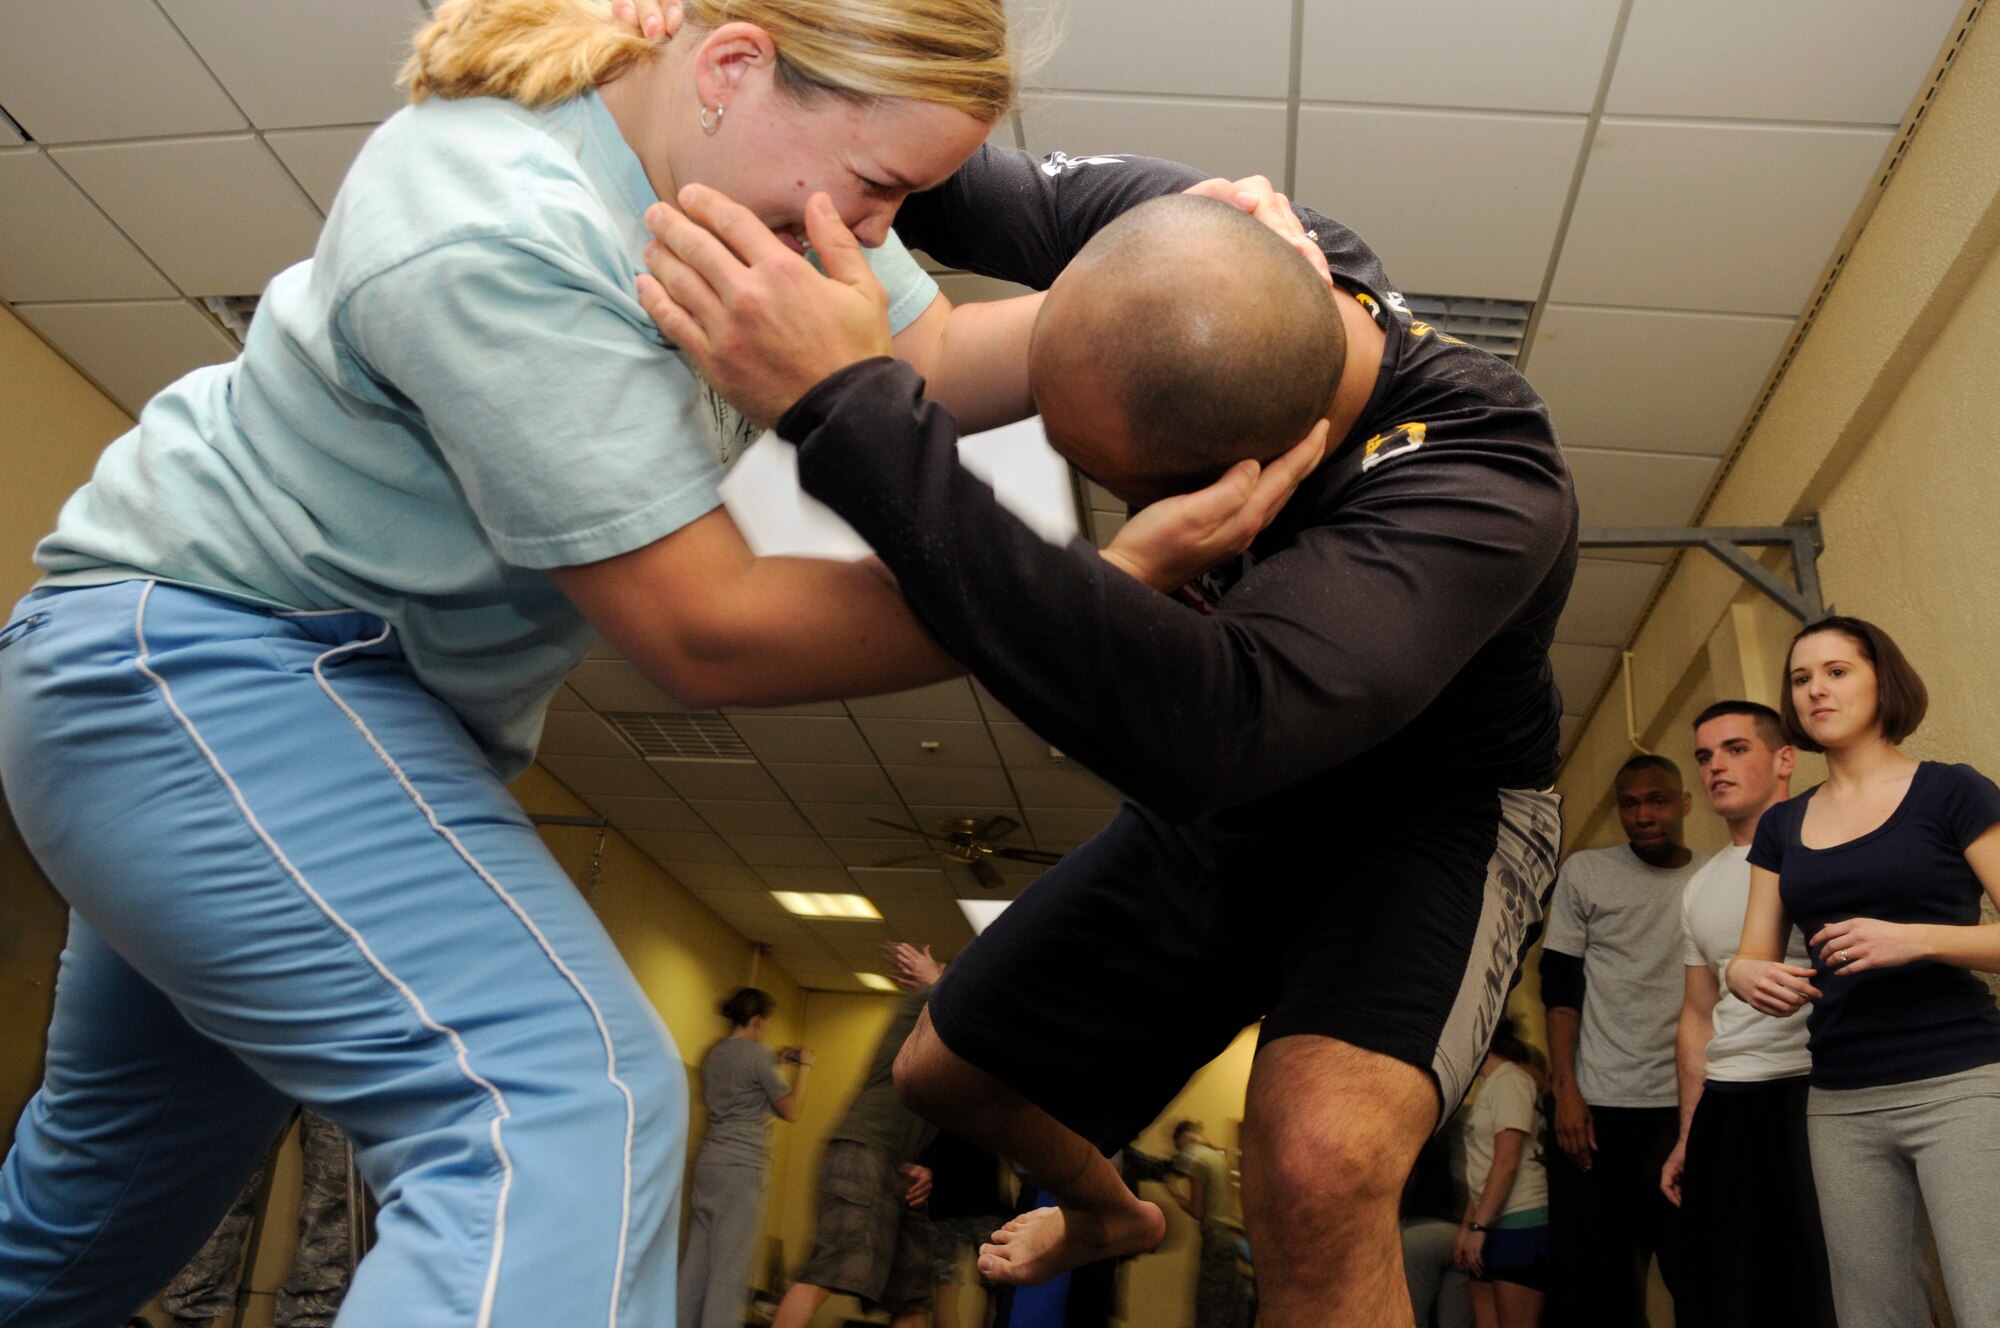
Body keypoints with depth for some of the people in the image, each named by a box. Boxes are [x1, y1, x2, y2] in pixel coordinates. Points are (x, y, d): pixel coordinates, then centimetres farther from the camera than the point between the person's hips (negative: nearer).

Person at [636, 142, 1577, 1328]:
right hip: (1223, 791, 6)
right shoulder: (1191, 233, -22)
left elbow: (1206, 728, -56)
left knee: (1320, 1162, -38)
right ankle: (1109, 1213, 51)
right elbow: (980, 188, -3)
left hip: (1429, 819, -6)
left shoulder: (1482, 489, -41)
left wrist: (848, 407, -58)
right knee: (947, 1074, 16)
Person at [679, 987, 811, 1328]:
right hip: (742, 1169, -8)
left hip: (709, 1162, 8)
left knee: (697, 1259, 7)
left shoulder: (714, 1054, 14)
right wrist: (803, 1065, 8)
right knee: (731, 1267, -7)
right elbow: (790, 1110, -3)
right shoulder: (757, 1053, -8)